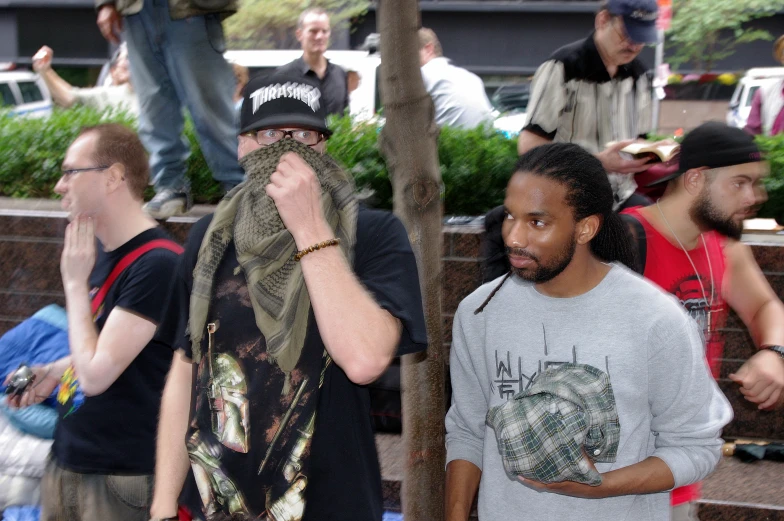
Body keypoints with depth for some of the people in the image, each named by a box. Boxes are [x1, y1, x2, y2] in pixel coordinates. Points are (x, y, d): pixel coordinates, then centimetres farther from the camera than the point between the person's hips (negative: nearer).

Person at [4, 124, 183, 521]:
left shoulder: (157, 264, -22)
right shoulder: (101, 249, 6)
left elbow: (96, 373, -24)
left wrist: (75, 281, -16)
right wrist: (55, 372, 5)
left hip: (120, 477, -8)